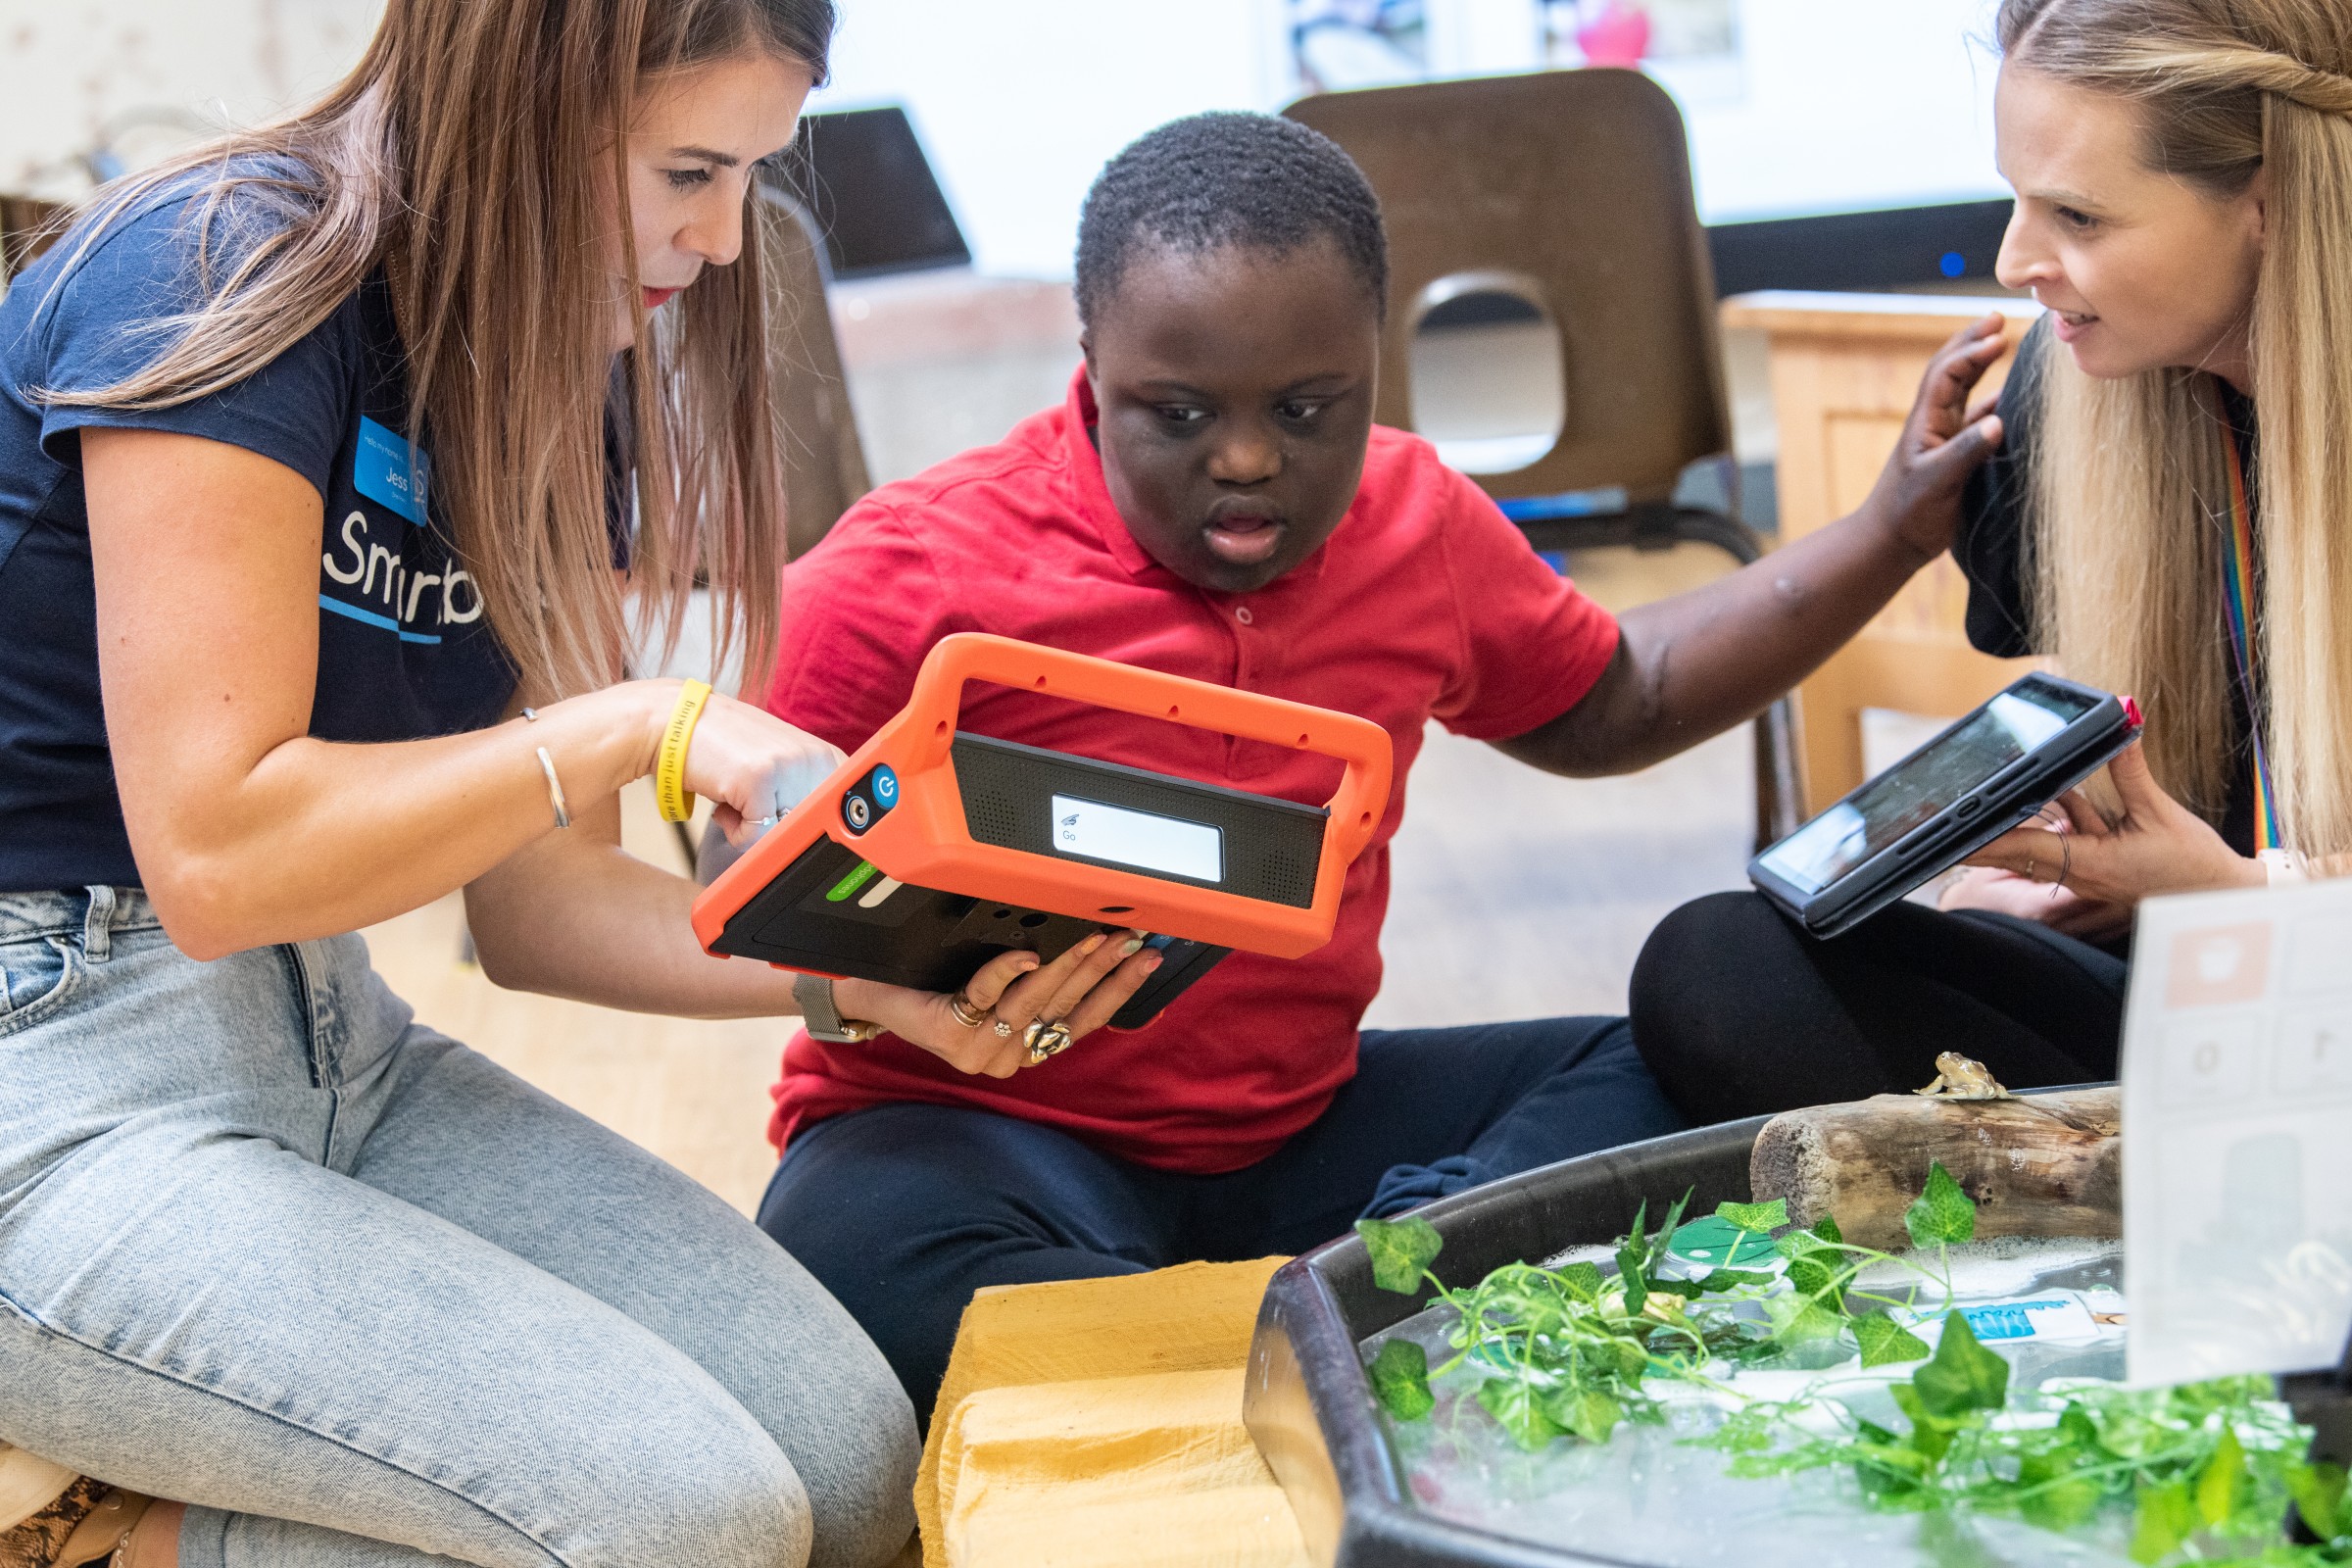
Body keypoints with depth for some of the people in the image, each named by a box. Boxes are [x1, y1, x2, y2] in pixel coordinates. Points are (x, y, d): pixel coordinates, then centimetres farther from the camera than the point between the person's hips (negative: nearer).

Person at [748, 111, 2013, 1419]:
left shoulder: (1416, 526, 4)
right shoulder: (909, 576, -14)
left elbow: (1613, 708, 22)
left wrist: (1891, 535, 14)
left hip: (1302, 1116, 5)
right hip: (988, 1139, -5)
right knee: (860, 1259, -40)